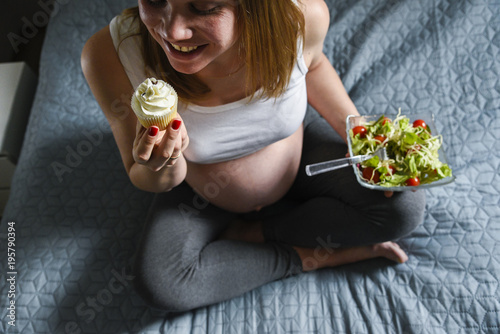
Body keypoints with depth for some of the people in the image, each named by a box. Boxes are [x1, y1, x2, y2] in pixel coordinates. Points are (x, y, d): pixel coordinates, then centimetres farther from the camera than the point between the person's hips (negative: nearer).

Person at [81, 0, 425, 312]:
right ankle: (321, 254, -7)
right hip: (206, 194, 0)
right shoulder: (111, 54, -33)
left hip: (299, 154, 1)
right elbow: (143, 178, -17)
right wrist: (162, 170, -41)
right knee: (159, 283, -24)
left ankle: (249, 233, -3)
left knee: (405, 206, -15)